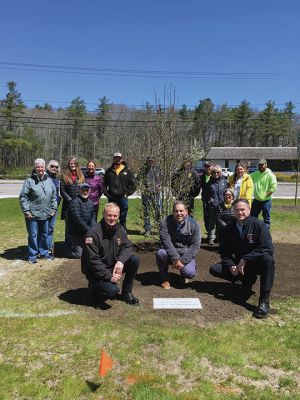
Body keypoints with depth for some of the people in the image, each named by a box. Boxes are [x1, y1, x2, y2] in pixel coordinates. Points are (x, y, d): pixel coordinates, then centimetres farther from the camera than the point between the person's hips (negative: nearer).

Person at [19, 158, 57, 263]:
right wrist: (26, 211, -11)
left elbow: (54, 196, 15)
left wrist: (54, 208, 9)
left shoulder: (49, 181, 8)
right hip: (33, 215, -5)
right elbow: (22, 197, -7)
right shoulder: (29, 181, -7)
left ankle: (44, 252, 30)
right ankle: (32, 256, 15)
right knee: (33, 235, 3)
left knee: (44, 234, 16)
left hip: (45, 215, 5)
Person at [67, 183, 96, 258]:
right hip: (76, 233, -7)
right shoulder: (75, 202, -15)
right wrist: (88, 230, -21)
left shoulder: (91, 203, 8)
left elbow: (93, 218, 9)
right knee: (79, 254, -8)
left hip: (86, 233, 7)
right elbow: (78, 219, -21)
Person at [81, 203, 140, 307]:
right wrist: (109, 276, -25)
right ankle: (95, 285, 8)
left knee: (135, 260, -14)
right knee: (113, 291, -27)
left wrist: (120, 261, -23)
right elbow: (92, 260, -23)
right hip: (96, 271, -6)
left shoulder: (120, 229, -2)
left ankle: (126, 293, 3)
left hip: (113, 265, 6)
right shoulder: (94, 233, -23)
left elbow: (127, 246, -2)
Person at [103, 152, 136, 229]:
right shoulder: (109, 171, 7)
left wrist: (127, 193, -6)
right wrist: (106, 193, 1)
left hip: (123, 198, -1)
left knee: (123, 219, 7)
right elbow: (104, 184, 12)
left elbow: (133, 184, 2)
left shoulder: (127, 171, 4)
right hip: (112, 199, 1)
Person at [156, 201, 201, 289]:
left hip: (186, 254, 0)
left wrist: (183, 261, -20)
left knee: (189, 273, -27)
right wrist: (175, 258, -28)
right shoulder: (165, 222, -12)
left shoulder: (193, 224, -9)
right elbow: (166, 241, -20)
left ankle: (184, 273, 16)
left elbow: (195, 245, -11)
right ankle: (164, 278, -3)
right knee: (160, 253, -32)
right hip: (170, 253, 0)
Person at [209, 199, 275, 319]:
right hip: (237, 263, 4)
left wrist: (245, 260, -28)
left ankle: (264, 301, -29)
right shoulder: (229, 228, -1)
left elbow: (268, 249, -25)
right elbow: (225, 252, 2)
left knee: (267, 259, -37)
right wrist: (230, 265, -18)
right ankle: (248, 280, -1)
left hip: (255, 263, -4)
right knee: (214, 269, -13)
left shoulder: (259, 225, -15)